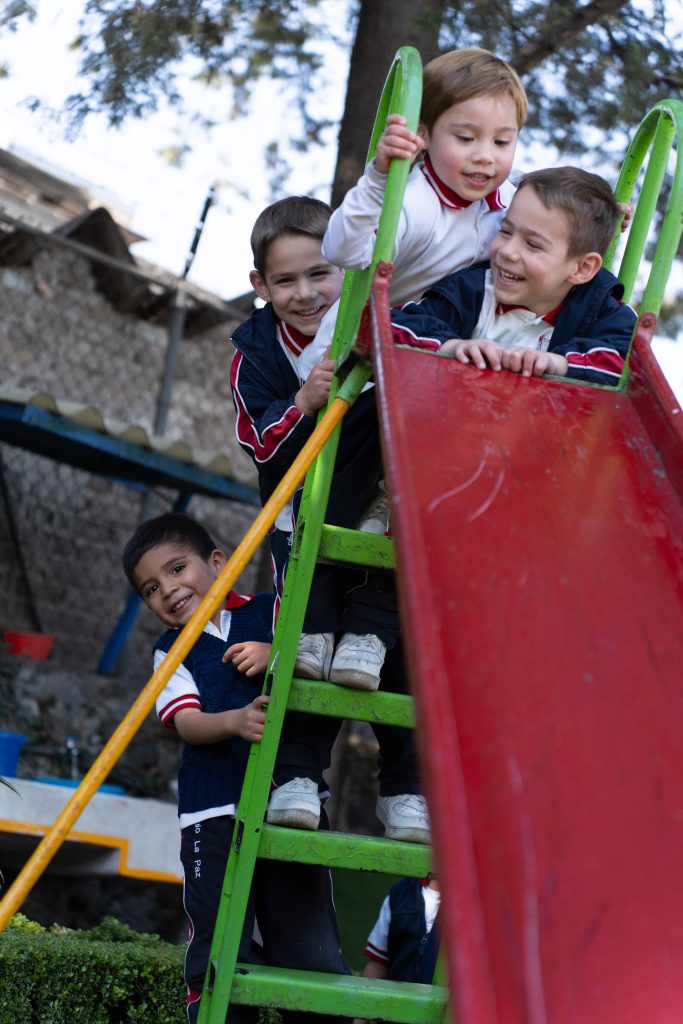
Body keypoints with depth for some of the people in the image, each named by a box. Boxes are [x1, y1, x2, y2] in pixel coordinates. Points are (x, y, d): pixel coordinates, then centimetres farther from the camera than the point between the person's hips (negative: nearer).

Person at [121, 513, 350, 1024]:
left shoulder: (271, 612, 12)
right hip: (214, 813, 0)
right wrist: (235, 721, -25)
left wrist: (277, 655, -14)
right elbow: (186, 722, -4)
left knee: (310, 939, 1)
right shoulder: (171, 650, 13)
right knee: (219, 949, -4)